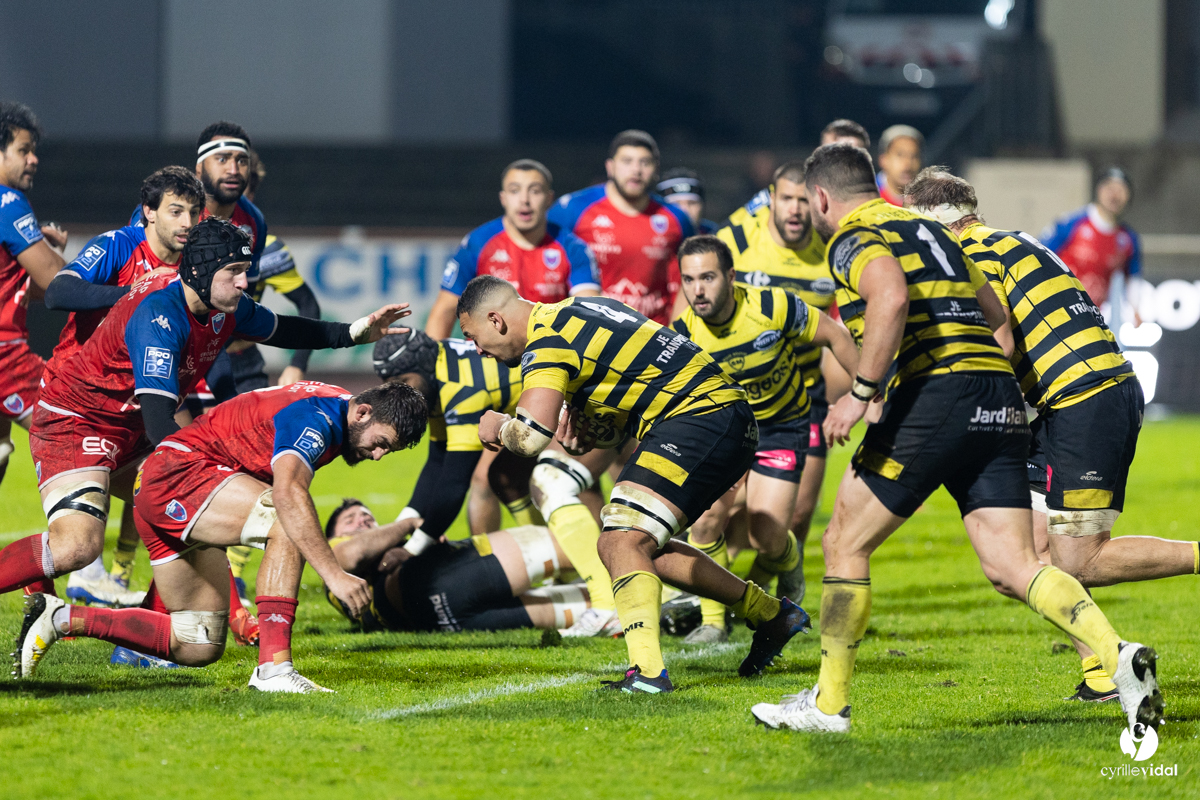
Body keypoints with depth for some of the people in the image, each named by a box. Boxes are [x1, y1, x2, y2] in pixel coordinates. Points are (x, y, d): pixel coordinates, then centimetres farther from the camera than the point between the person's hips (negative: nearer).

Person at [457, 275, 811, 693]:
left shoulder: (546, 341, -12)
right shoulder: (574, 312, 18)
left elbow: (531, 436, -26)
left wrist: (499, 426, -2)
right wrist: (581, 420, 10)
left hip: (701, 418, -10)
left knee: (622, 543, -19)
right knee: (641, 546, 19)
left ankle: (647, 670, -35)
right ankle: (771, 614, 25)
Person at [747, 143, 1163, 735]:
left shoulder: (853, 239, 1)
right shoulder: (927, 230, 27)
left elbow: (892, 297, -21)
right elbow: (999, 318, 27)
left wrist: (860, 393, -19)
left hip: (934, 392, -7)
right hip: (1000, 406, 7)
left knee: (844, 543, 7)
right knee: (1012, 569, 1)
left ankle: (829, 704, 10)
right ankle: (1118, 658, -21)